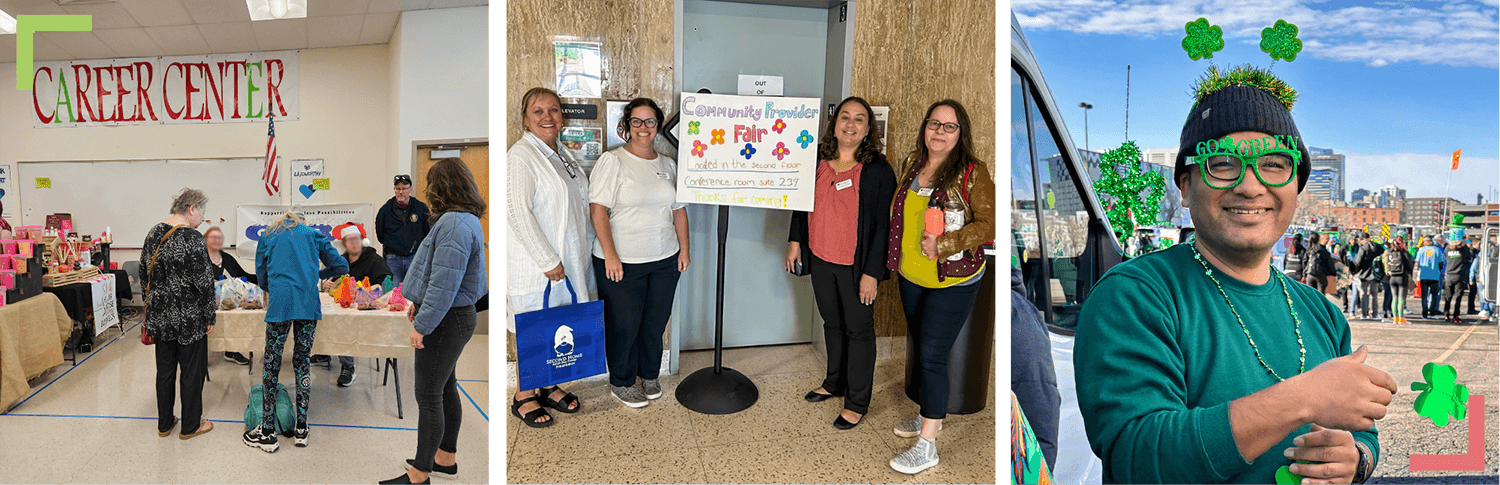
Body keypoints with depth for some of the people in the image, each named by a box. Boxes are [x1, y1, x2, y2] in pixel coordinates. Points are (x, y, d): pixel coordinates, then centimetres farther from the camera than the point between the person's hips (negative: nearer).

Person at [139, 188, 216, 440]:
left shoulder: (154, 233, 5)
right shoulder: (191, 238, -18)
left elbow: (144, 273, 13)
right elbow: (203, 281, -18)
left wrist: (151, 305, 22)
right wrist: (209, 316, -9)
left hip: (160, 315, 7)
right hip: (189, 318, -7)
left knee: (165, 370, 17)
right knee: (192, 371, 6)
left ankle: (164, 423, 27)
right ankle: (190, 425, 17)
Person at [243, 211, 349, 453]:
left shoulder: (268, 236, 19)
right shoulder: (313, 235, 19)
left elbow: (262, 277, 19)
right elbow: (341, 265, 13)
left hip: (280, 302, -1)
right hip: (309, 303, 1)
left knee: (271, 365, 4)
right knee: (302, 363, 7)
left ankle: (267, 433, 7)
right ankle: (301, 430, 11)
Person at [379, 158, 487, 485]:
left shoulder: (455, 223, -23)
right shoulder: (465, 220, 10)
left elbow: (444, 283, -26)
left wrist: (422, 326, -21)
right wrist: (420, 303, 24)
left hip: (445, 321, -10)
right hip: (452, 316, 10)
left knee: (428, 397, -1)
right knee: (446, 388, 19)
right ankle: (446, 459, 32)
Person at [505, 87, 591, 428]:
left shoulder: (560, 154, 13)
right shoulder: (520, 156, -15)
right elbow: (518, 213, -21)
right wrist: (548, 261, -21)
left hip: (567, 260, 8)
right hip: (535, 266, -8)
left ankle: (551, 387, 31)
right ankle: (524, 398, 18)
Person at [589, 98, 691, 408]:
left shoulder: (667, 164, 11)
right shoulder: (612, 161, -7)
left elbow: (678, 209, 17)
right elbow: (598, 209, -13)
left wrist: (684, 249, 12)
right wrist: (610, 255, -18)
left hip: (665, 260, 5)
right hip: (622, 261, -5)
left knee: (656, 322, 12)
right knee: (624, 324, 4)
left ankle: (649, 375, 32)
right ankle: (621, 383, 23)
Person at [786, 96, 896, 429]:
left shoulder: (878, 170, -13)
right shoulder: (817, 160, 2)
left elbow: (883, 225, -13)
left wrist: (871, 272, -15)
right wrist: (795, 240, 12)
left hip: (856, 265, -5)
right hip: (820, 259, 5)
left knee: (858, 330, 7)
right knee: (832, 323, 21)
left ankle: (857, 402, 21)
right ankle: (835, 382, 41)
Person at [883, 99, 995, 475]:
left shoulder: (972, 173, -15)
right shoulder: (911, 163, 4)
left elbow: (990, 225, -19)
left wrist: (944, 244, -28)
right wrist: (895, 254, 9)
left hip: (952, 281, -6)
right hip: (910, 276, 7)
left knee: (932, 356, -5)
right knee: (919, 349, 19)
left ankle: (927, 445, 5)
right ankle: (928, 414, 39)